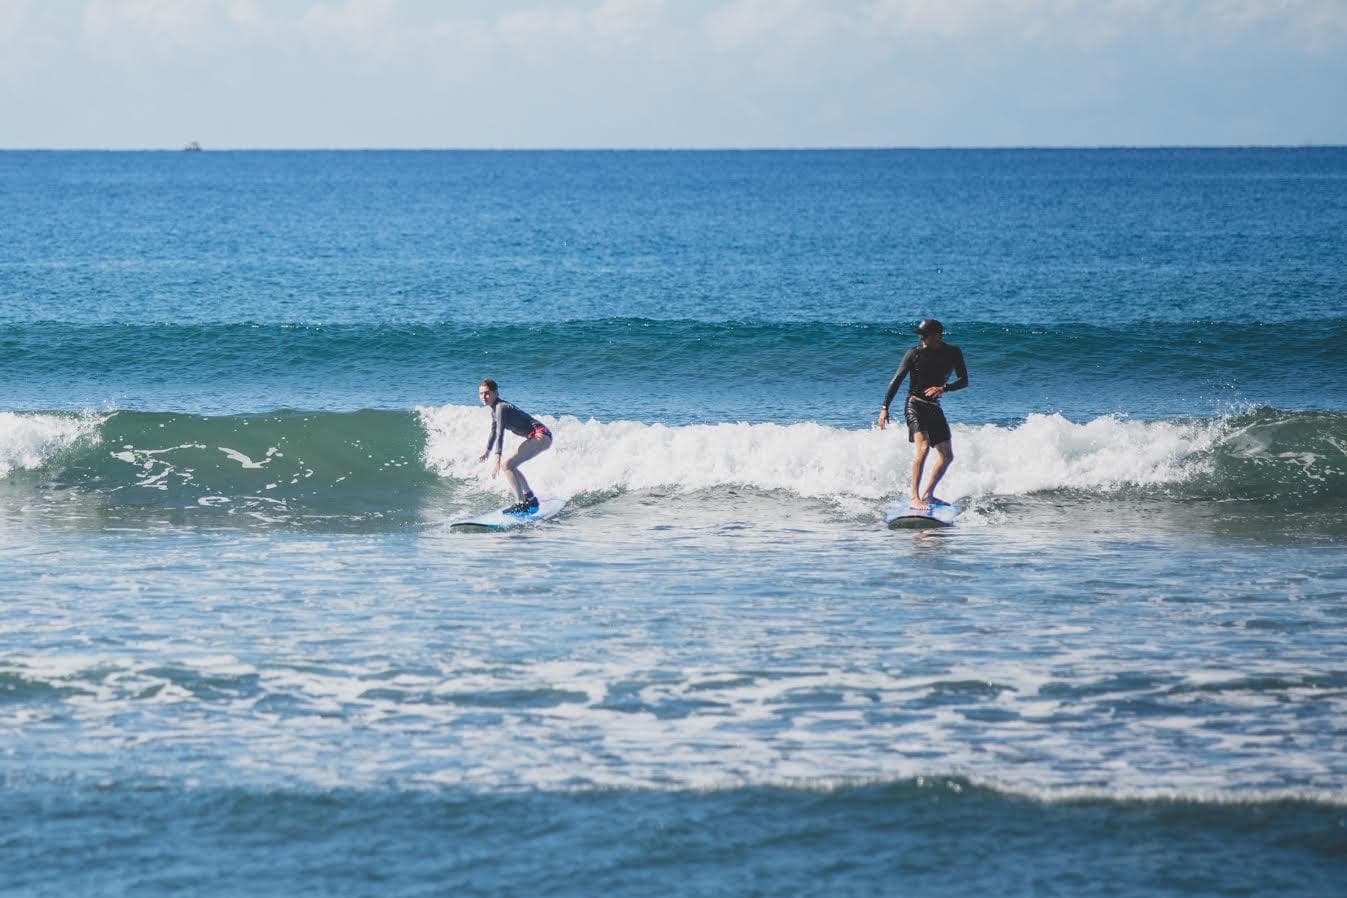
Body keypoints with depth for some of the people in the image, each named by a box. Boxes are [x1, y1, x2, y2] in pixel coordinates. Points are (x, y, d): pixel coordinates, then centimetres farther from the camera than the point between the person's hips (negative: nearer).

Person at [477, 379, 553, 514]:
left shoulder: (501, 407, -17)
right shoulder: (495, 409, 14)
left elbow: (500, 434, -27)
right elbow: (494, 431, 33)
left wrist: (497, 460, -35)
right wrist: (487, 451, 45)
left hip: (540, 436, -10)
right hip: (538, 437, 10)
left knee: (507, 465, -19)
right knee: (511, 467, 22)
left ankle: (521, 504, -22)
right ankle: (530, 499, 34)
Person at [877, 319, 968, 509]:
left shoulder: (953, 353, 0)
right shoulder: (914, 353, -9)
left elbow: (963, 381, -1)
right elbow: (897, 380, -6)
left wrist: (943, 388, -20)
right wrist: (884, 408, -13)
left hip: (934, 408, 5)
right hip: (915, 406, -5)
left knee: (947, 456, 9)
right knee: (923, 448, -24)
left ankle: (928, 494, 25)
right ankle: (914, 498, -26)